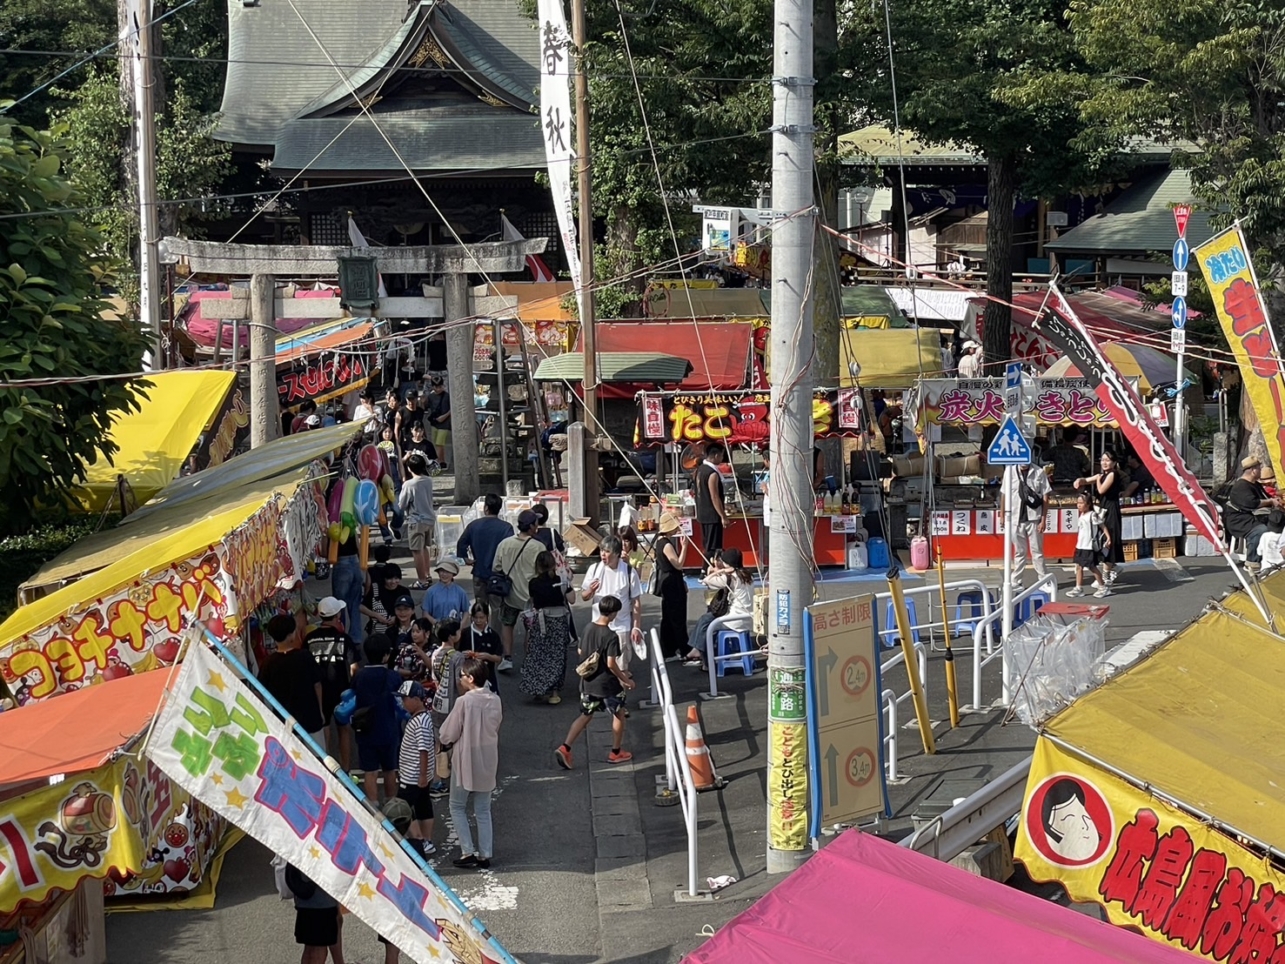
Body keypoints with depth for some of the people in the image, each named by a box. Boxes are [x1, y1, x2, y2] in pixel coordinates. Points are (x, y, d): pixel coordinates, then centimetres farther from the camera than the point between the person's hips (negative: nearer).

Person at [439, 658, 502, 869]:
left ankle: (467, 852, 2)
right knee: (483, 811, 13)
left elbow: (448, 735, -13)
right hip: (488, 762, 5)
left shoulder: (464, 701, -19)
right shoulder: (495, 701, -2)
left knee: (458, 807, 10)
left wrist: (447, 737, 7)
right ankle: (484, 855, 13)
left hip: (466, 762, -5)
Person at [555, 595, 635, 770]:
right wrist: (626, 680, -12)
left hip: (588, 682, 6)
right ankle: (616, 752, 25)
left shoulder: (588, 628, 0)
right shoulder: (611, 636, -21)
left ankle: (565, 748, 0)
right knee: (619, 714, 16)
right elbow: (611, 664, -24)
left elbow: (580, 652, 11)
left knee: (585, 716, 15)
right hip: (607, 684, -6)